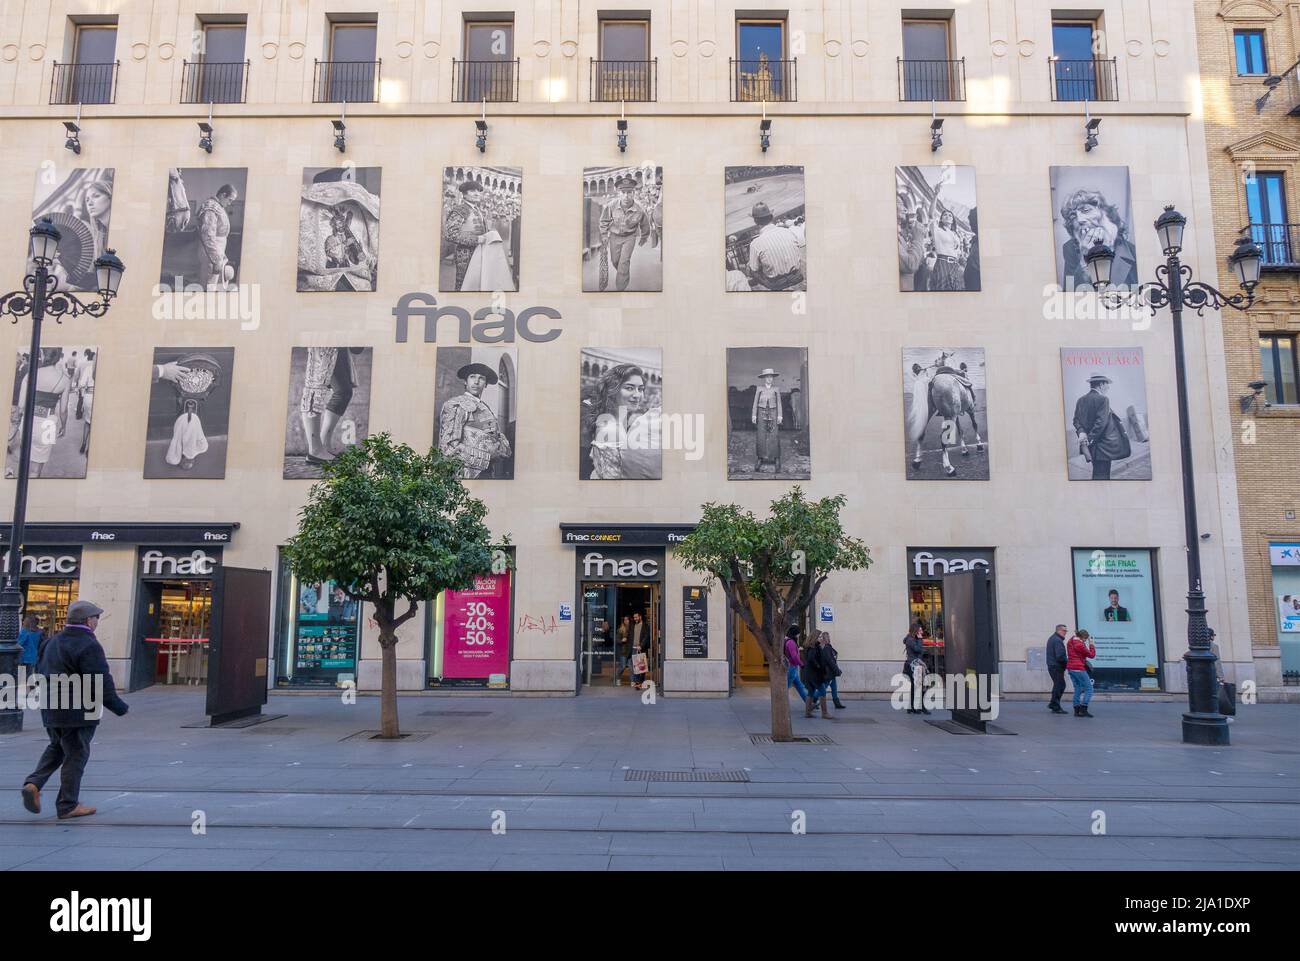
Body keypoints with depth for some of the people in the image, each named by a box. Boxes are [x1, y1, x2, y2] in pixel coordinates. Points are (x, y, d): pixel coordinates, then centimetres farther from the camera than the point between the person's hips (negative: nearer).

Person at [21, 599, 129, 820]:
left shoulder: (52, 642, 10)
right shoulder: (88, 646, -18)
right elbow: (101, 684, -21)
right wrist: (119, 708, -11)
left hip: (51, 710, 8)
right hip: (78, 712, -8)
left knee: (56, 748, 25)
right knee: (76, 755, 3)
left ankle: (33, 783, 6)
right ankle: (68, 805, 10)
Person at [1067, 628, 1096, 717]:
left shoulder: (1070, 642, 10)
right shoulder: (1079, 645, -17)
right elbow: (1091, 655, -9)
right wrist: (1091, 644, 3)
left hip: (1070, 668, 9)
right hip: (1079, 668, -9)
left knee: (1077, 689, 14)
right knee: (1089, 689, -2)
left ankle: (1076, 710, 11)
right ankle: (1083, 710, -9)